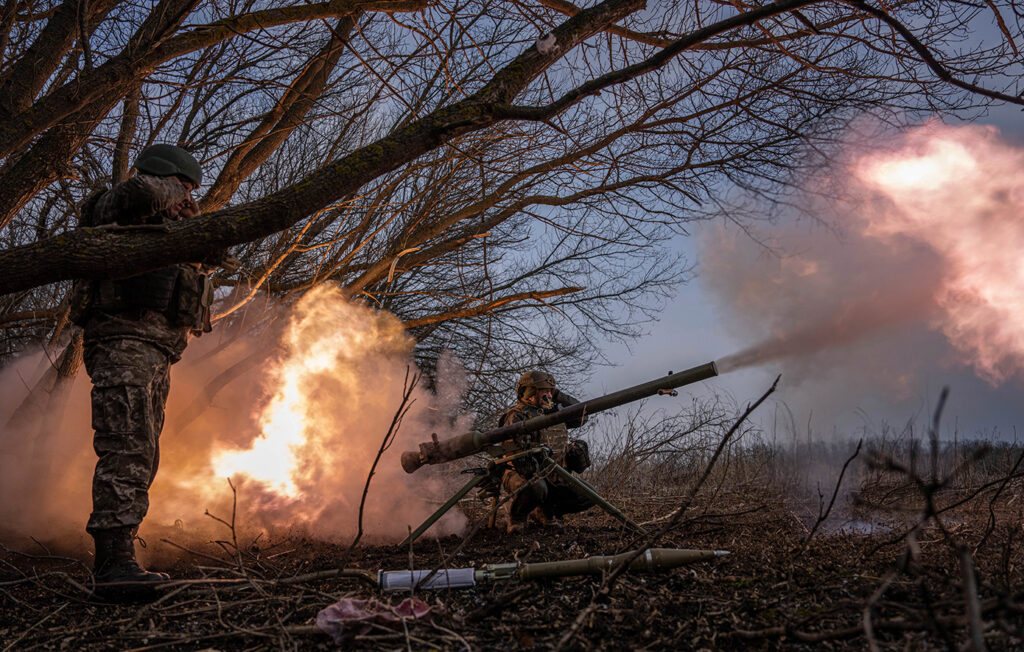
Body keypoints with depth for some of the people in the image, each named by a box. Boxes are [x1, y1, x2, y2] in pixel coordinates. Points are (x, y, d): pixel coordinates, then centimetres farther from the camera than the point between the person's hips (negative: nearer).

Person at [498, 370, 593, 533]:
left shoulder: (553, 412, 15)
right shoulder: (517, 416, -10)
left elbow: (581, 416, 22)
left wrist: (559, 396, 13)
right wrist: (535, 476, -31)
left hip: (553, 476, 7)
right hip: (522, 475, -7)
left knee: (588, 496, -5)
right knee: (536, 488, -41)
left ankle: (544, 512, 16)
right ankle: (517, 516, -7)